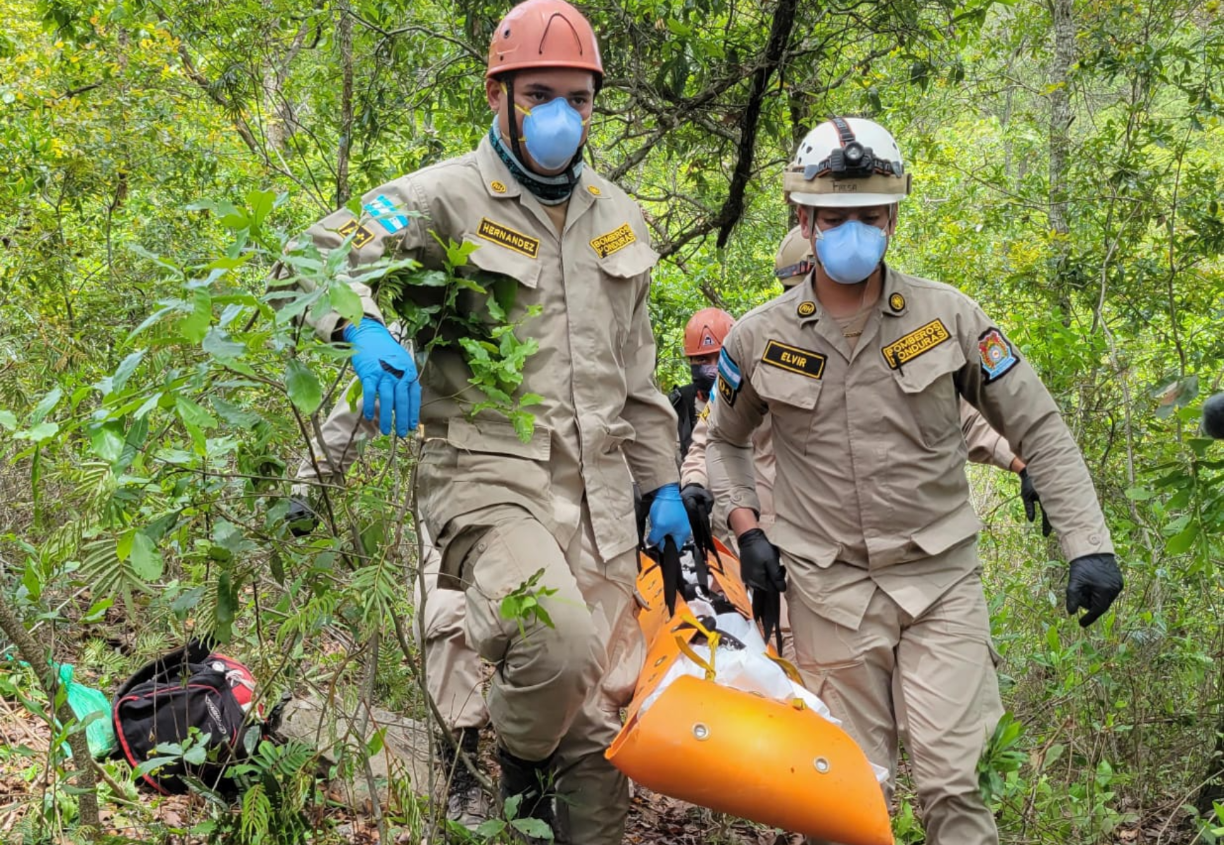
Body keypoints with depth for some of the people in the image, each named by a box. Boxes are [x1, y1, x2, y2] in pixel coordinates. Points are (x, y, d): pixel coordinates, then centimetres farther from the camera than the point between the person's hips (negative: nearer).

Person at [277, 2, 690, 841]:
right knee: (557, 643, -30)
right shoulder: (445, 198, -5)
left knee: (604, 715, 8)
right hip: (489, 480, -6)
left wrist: (663, 484, 18)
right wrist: (364, 329, -36)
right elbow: (316, 260, -15)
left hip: (598, 491, 6)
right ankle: (516, 772, 1)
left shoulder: (615, 215, 15)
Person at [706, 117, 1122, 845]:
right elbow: (726, 441, 19)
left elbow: (1039, 429, 1)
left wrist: (1089, 544, -7)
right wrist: (748, 531, 4)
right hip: (830, 587, 1)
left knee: (951, 780, -8)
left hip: (941, 579, -1)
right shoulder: (760, 339, 1)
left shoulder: (949, 317, -3)